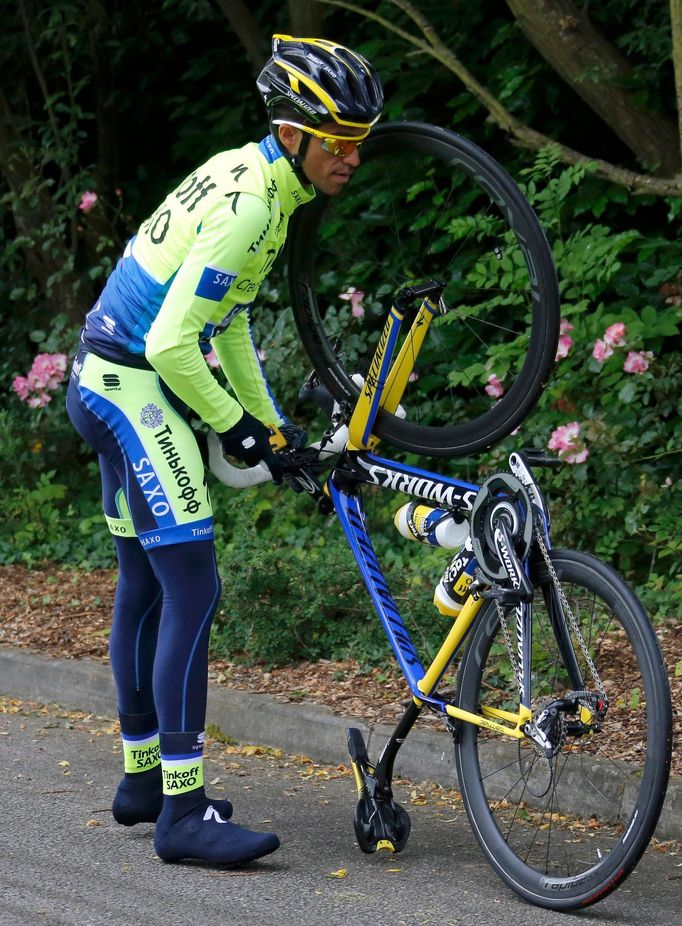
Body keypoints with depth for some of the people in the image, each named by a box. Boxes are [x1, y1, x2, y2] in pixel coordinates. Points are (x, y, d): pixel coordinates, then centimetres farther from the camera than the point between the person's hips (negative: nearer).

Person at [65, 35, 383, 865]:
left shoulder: (246, 175, 10)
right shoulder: (249, 208, -22)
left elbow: (227, 320, 20)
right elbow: (172, 343, -25)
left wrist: (272, 421, 18)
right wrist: (235, 426, -12)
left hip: (112, 389, 11)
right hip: (137, 389, -11)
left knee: (144, 583, 18)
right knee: (192, 592, -13)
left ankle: (142, 777, 29)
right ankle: (184, 811, -15)